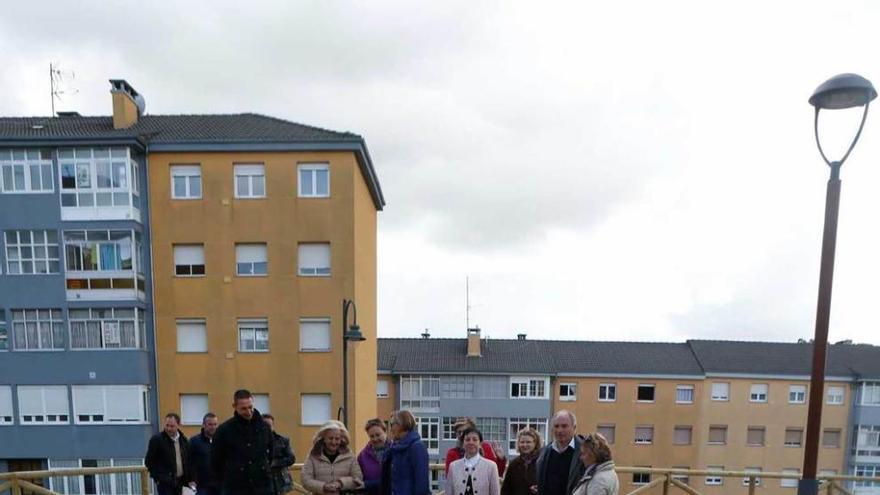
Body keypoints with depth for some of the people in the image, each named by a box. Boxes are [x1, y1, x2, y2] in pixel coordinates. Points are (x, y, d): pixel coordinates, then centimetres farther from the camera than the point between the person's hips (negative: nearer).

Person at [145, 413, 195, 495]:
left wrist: (189, 479, 7)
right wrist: (158, 478, -9)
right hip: (164, 482, -5)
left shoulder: (183, 440, 7)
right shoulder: (156, 439, -9)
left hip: (179, 481, 5)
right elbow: (148, 461, -5)